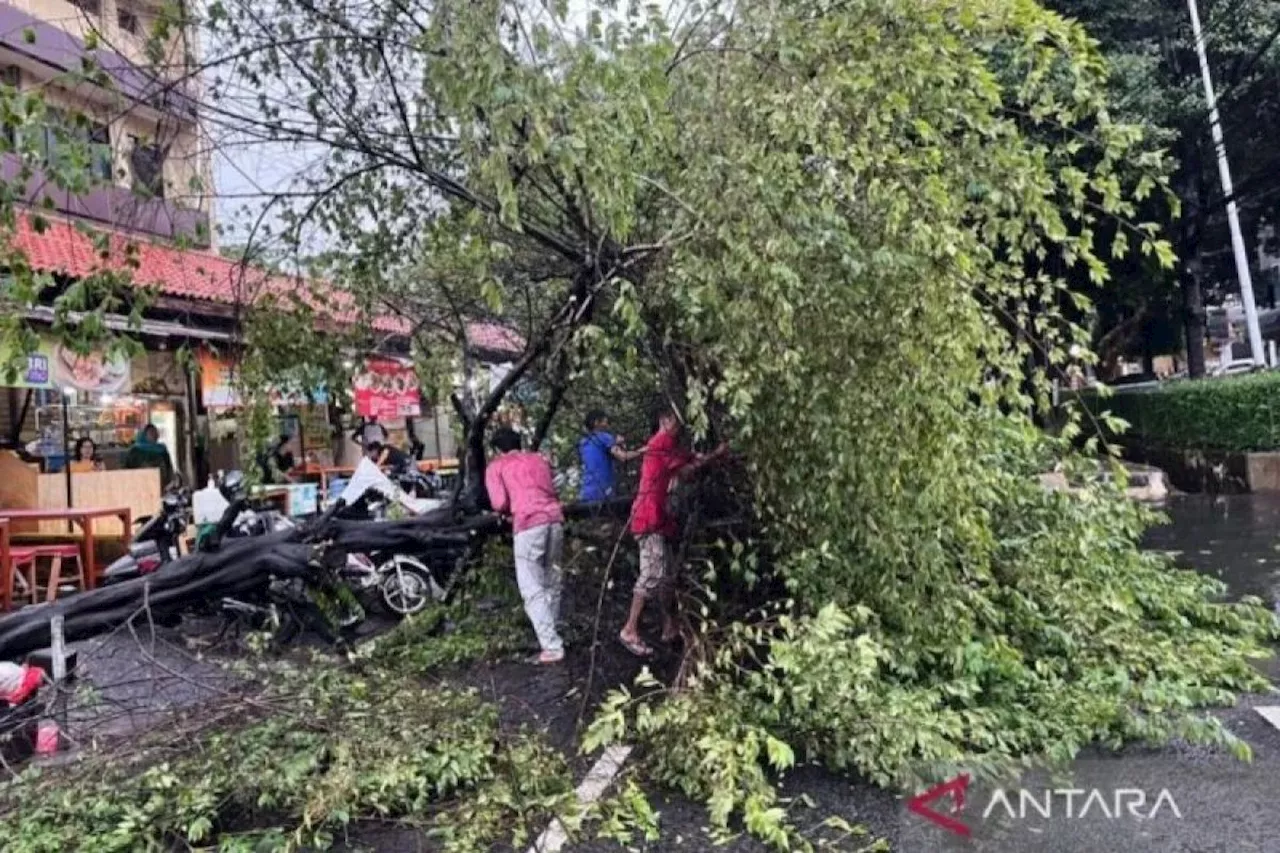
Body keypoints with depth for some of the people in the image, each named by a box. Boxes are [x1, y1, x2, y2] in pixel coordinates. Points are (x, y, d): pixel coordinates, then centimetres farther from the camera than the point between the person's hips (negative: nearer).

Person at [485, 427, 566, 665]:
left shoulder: (496, 466, 12)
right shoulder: (539, 459, 26)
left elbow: (499, 503, 1)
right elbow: (551, 492, 19)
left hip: (528, 524, -5)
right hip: (555, 519, 5)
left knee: (533, 590, -2)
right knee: (552, 583, 16)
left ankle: (552, 647, -8)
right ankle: (552, 636, 22)